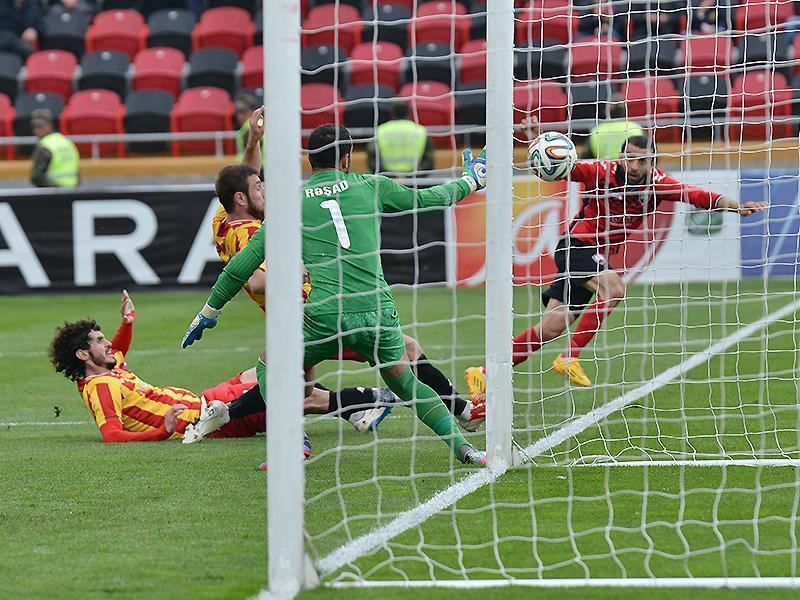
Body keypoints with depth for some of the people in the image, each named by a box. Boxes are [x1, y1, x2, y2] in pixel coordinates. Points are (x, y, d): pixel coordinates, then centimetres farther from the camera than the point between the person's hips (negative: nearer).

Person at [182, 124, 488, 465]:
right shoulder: (370, 186, 13)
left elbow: (247, 261, 12)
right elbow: (425, 200, 26)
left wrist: (210, 310, 22)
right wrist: (469, 181, 45)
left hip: (324, 318, -2)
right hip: (378, 311, 2)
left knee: (269, 368, 20)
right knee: (407, 384, 25)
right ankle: (460, 445, 10)